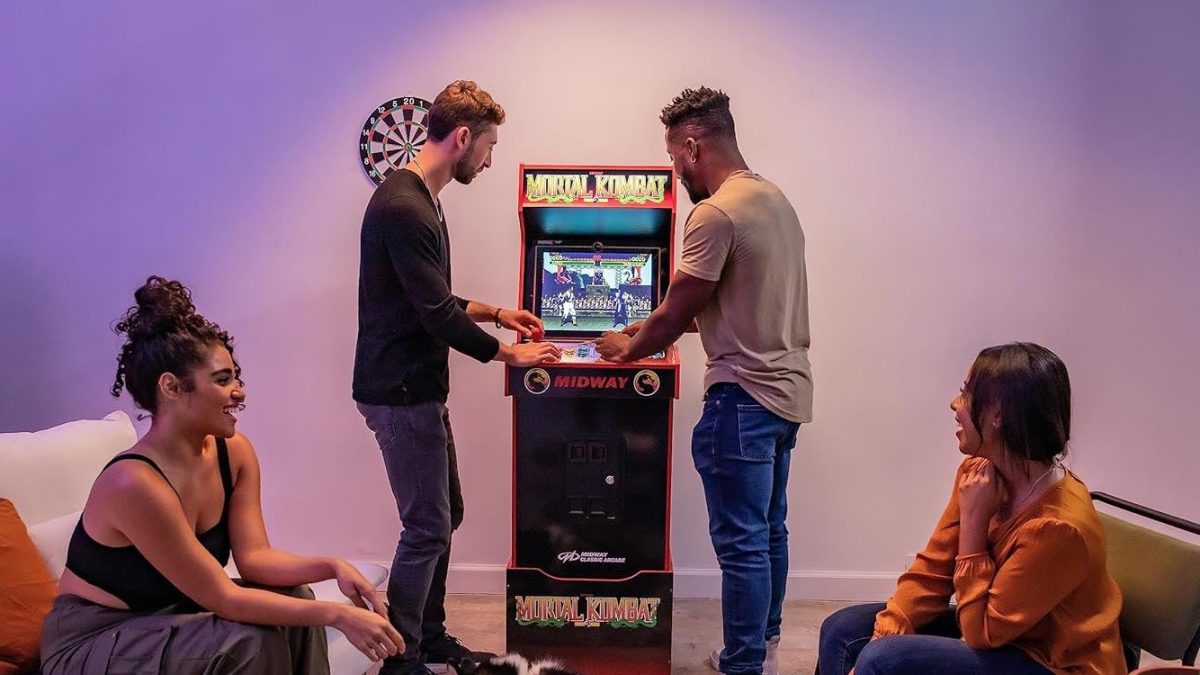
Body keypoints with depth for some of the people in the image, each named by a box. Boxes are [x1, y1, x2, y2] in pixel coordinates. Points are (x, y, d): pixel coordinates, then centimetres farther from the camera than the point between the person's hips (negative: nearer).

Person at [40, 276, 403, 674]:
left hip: (170, 618, 7)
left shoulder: (234, 452, -6)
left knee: (294, 598, -12)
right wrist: (337, 615, -31)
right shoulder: (134, 482, -30)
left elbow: (254, 556, -9)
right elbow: (223, 597, -29)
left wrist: (333, 567, -26)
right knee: (249, 642, -25)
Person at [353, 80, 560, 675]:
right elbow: (437, 315, -21)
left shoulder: (419, 198, 13)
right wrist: (508, 354, -10)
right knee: (427, 526, -3)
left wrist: (493, 312, 16)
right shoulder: (402, 206, -20)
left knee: (443, 515, 16)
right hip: (398, 392, -10)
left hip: (418, 387, 10)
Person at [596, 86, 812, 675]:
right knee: (769, 530, 19)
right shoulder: (775, 198, 11)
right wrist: (656, 327, 18)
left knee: (741, 542, 0)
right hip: (787, 389, 10)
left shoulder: (715, 214, -18)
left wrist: (627, 349, 6)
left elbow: (674, 316, -13)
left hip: (746, 397, -10)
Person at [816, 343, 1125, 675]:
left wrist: (973, 520, -24)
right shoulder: (977, 472, -6)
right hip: (1003, 633, 7)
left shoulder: (1060, 525, -28)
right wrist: (879, 639, -13)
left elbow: (981, 632, -21)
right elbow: (931, 571, -2)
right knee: (843, 630, 0)